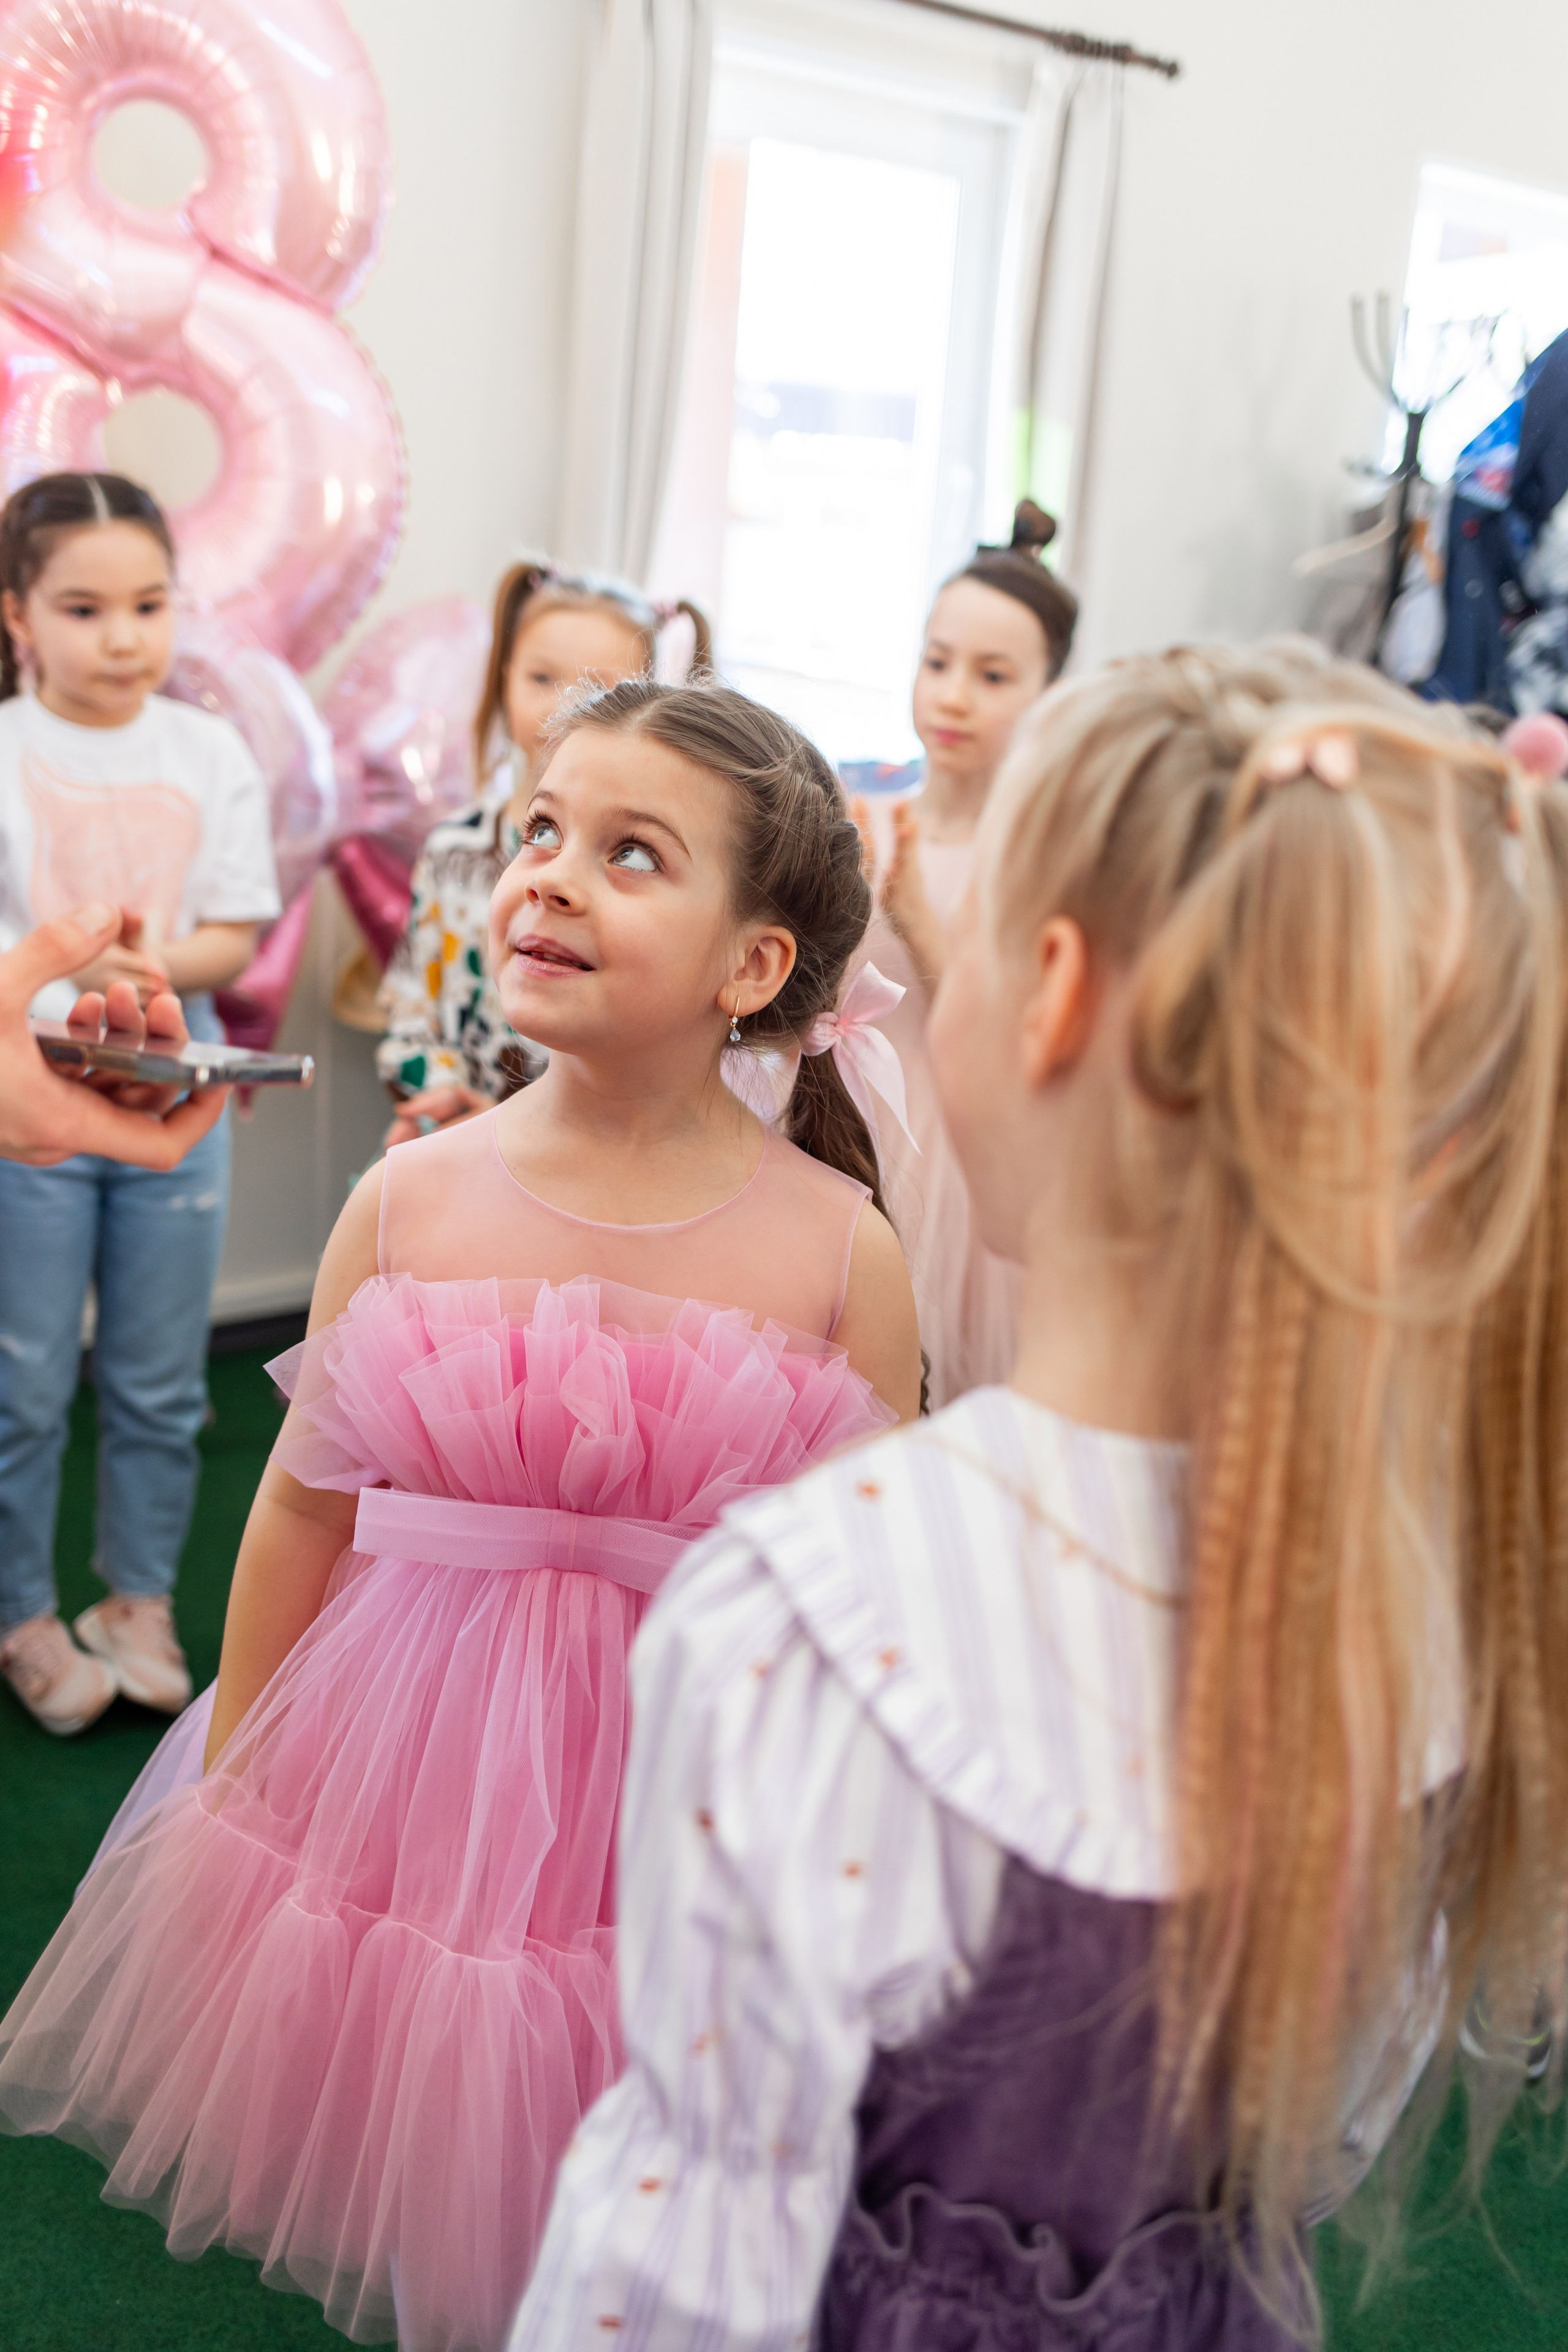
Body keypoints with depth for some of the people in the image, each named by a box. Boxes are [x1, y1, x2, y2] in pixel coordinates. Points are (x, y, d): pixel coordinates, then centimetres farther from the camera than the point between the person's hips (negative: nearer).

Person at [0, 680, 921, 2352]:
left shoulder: (840, 1250, -11)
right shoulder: (411, 1199, -6)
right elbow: (306, 1506, 3)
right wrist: (222, 1805, 9)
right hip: (396, 1772, 2)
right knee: (373, 2216, 18)